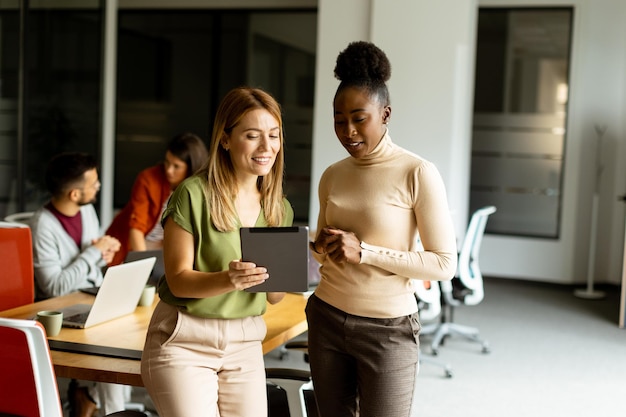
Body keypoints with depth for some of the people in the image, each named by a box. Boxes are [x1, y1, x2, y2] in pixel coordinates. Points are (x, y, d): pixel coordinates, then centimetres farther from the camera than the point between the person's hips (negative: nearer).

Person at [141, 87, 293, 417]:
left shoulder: (279, 209, 5)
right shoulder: (193, 194, -12)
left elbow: (274, 297, 7)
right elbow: (178, 280, -11)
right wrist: (227, 279, -29)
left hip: (244, 345, 5)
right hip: (184, 340, -5)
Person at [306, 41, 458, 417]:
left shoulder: (418, 174, -12)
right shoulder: (332, 176, 6)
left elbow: (445, 263, -13)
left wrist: (365, 251, -20)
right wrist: (321, 247, -6)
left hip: (387, 329, -5)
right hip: (326, 320, 5)